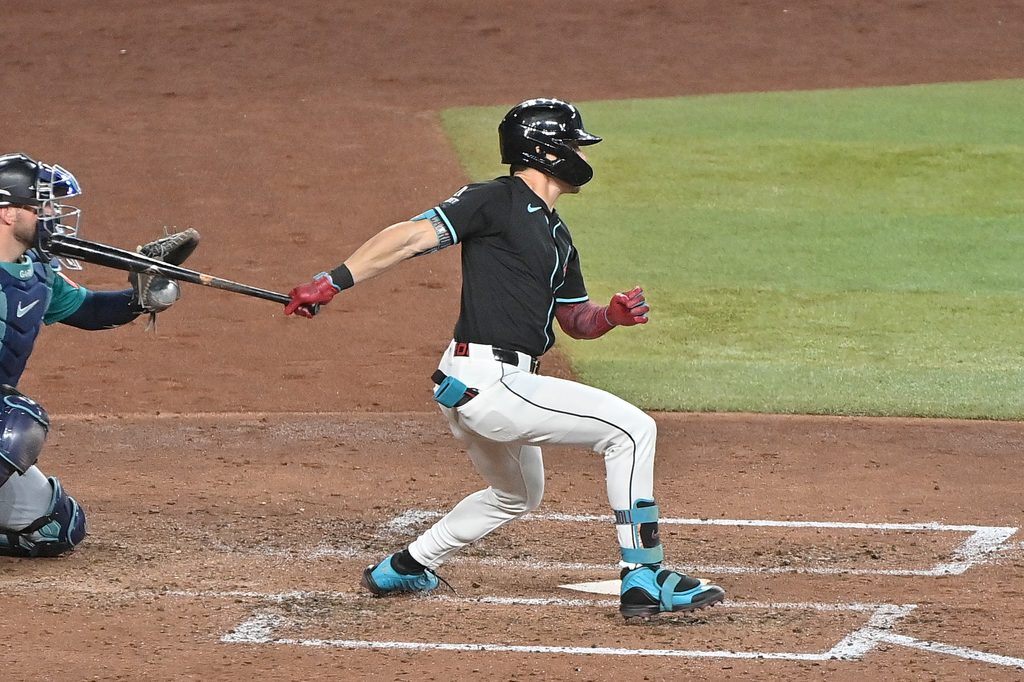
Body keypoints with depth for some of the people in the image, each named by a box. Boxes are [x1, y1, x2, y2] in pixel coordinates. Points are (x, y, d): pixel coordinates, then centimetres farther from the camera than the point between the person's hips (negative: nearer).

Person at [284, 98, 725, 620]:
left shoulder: (555, 234, 20)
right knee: (631, 429, -11)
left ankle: (403, 570, 39)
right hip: (487, 382, -11)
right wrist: (332, 283, -24)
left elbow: (575, 319, 26)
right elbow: (411, 235, -16)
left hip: (471, 391, 11)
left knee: (518, 494, 32)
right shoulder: (497, 201, -8)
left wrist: (613, 315, 3)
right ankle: (644, 579, -12)